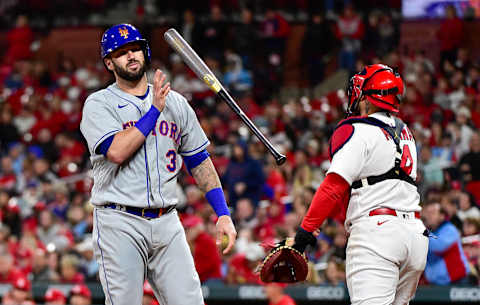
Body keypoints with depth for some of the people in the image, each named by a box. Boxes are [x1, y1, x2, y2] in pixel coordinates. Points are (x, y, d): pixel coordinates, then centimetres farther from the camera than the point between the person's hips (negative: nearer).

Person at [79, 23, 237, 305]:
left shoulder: (175, 102, 15)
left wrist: (223, 213, 7)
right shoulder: (99, 104, 1)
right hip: (120, 225, -4)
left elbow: (199, 161, 16)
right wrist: (155, 110, -11)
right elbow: (117, 151, -16)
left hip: (167, 223, 4)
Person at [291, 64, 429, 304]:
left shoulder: (356, 131, -3)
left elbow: (335, 185, -11)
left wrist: (307, 228, -10)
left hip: (377, 230, -8)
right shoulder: (404, 133, 21)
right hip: (415, 235, 8)